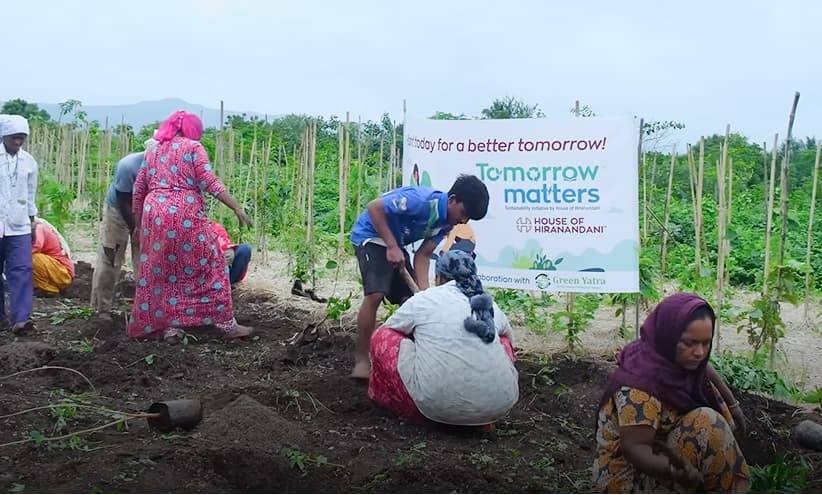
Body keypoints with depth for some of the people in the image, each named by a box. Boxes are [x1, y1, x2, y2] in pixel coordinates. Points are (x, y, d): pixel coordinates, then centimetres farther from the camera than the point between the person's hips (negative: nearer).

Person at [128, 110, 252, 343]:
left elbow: (138, 191, 19)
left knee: (162, 270, 11)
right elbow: (210, 183, -7)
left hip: (155, 214, 5)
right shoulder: (193, 147, 4)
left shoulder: (152, 151, 20)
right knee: (208, 265, 3)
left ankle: (169, 326, 11)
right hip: (186, 215, -5)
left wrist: (138, 224, 26)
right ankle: (226, 323, 4)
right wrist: (237, 207, -7)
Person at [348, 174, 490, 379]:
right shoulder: (422, 200, -30)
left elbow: (423, 255, -3)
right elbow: (374, 207, -29)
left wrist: (424, 291, -15)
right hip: (370, 235, -9)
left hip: (395, 245, 9)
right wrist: (391, 247, -29)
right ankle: (360, 359, -12)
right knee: (375, 295, -22)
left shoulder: (446, 222, -5)